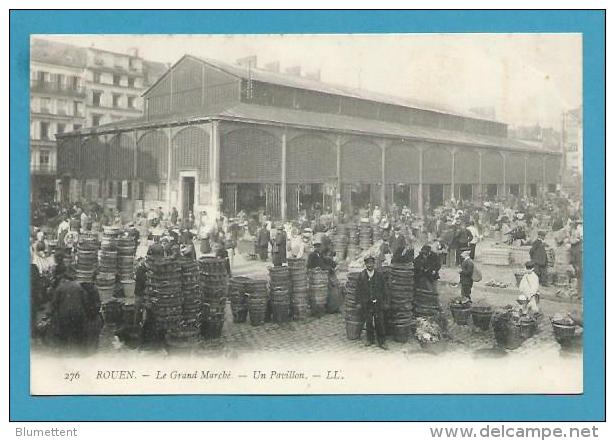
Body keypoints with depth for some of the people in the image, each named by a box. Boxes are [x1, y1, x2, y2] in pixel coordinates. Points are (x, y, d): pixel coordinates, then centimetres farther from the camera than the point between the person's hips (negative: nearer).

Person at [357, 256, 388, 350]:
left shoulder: (379, 275, 0)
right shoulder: (361, 275, 0)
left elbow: (383, 289, 4)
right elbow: (359, 290, 5)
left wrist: (384, 302, 1)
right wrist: (361, 302, 1)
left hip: (378, 303, -1)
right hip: (366, 303, 1)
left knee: (380, 322, -1)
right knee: (368, 322, 8)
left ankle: (382, 341, 8)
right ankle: (370, 339, 24)